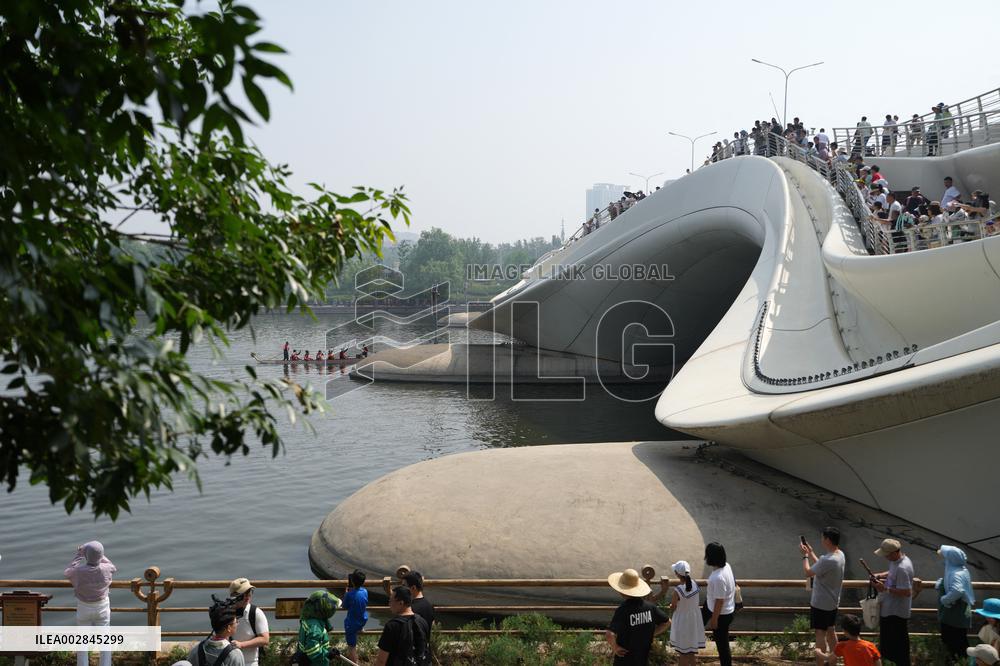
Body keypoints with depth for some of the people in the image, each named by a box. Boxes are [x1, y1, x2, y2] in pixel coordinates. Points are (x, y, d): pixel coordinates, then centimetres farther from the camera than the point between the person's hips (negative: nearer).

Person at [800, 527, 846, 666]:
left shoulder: (828, 560, -29)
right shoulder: (840, 554, 0)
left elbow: (808, 573, -18)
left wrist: (805, 555, -6)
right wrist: (811, 553, 14)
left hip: (821, 603, -9)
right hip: (833, 601, 9)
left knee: (820, 634, -1)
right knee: (831, 631, 20)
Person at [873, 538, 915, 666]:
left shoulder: (902, 568, -29)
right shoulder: (896, 561, 2)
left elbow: (907, 592, -31)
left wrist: (885, 588, -26)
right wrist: (880, 575, 4)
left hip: (896, 613, -10)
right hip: (890, 609, 10)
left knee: (898, 645, 4)